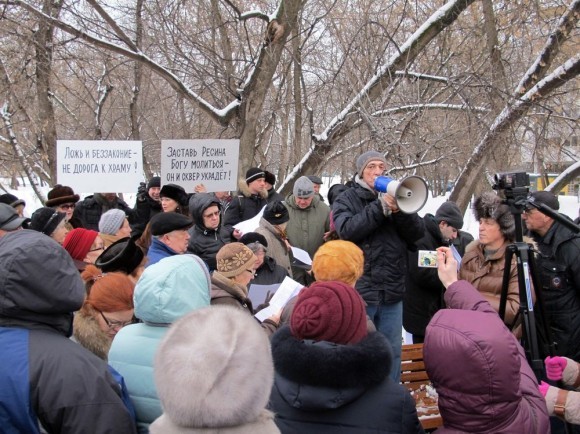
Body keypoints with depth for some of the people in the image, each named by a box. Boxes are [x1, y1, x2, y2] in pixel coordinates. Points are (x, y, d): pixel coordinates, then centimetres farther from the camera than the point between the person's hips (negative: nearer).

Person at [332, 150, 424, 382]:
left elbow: (417, 233, 1)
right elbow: (347, 230, -16)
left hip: (392, 291, 4)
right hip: (359, 290, -3)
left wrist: (399, 210, -17)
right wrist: (381, 207, -20)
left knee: (392, 352, 12)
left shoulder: (395, 196, 12)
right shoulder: (347, 200, 3)